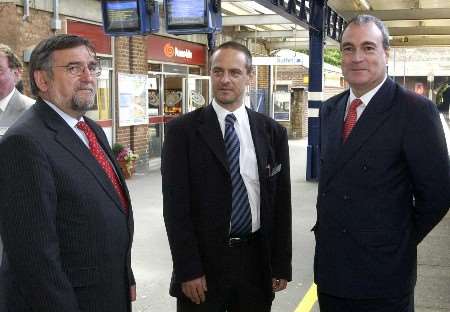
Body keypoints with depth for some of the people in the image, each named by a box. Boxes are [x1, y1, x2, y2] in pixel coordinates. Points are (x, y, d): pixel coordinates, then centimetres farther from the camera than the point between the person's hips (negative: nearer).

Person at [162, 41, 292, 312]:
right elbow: (176, 205, -8)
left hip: (257, 260, 3)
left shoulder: (273, 132, 3)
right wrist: (187, 270, -11)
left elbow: (281, 203, 5)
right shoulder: (182, 130, -5)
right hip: (204, 260, -2)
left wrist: (282, 266, 4)